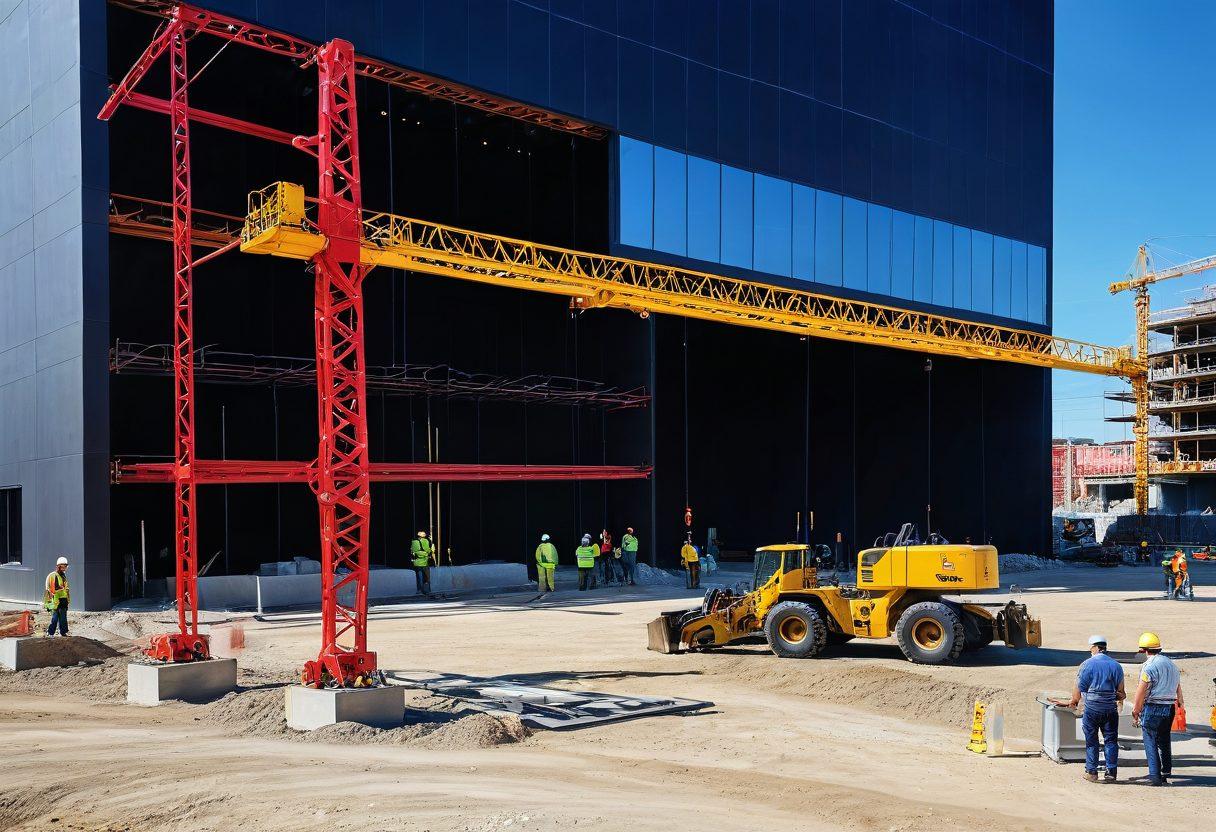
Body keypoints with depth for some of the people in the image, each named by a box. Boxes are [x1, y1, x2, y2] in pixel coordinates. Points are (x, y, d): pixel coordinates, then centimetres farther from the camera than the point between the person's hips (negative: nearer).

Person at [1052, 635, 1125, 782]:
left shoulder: (1087, 664, -5)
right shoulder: (1116, 665, 3)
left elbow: (1078, 687, -1)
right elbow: (1120, 691, 7)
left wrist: (1074, 702, 15)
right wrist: (1121, 697, 30)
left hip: (1092, 708, -2)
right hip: (1110, 708, 2)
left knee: (1091, 741, 7)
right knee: (1111, 740, 8)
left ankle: (1092, 772, 10)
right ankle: (1111, 773, 7)